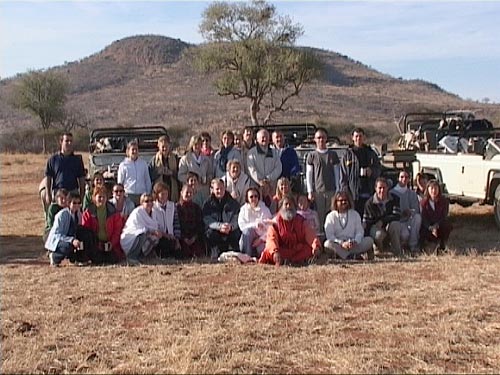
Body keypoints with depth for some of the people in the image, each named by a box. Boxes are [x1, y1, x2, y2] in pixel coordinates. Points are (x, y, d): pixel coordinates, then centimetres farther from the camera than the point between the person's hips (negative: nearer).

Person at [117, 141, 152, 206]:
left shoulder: (143, 164, 8)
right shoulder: (123, 165, 3)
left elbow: (148, 181, 13)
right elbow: (119, 182, 7)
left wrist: (148, 195, 10)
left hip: (142, 195, 2)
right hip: (128, 195, -2)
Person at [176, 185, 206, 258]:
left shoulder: (196, 208, 15)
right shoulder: (177, 207, 6)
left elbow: (201, 224, 10)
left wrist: (195, 237, -5)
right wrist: (184, 238, -11)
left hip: (195, 237, 2)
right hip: (183, 238, -2)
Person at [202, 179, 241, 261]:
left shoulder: (233, 203, 6)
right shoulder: (208, 204, 4)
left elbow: (236, 219, -6)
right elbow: (207, 220, -11)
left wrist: (230, 226, -30)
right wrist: (220, 226, -30)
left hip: (231, 230, 0)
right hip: (215, 231, 0)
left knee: (235, 233, -31)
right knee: (210, 233, -31)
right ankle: (215, 256, -23)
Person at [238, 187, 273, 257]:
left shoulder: (265, 209, 3)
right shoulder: (244, 209, 5)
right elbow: (241, 225, -8)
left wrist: (261, 239, -16)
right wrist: (255, 225, -22)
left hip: (262, 238, -1)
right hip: (248, 239, 1)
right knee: (248, 230, -33)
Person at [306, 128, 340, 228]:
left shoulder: (333, 154, 10)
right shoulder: (311, 155, 6)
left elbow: (336, 174, 11)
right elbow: (308, 174, 6)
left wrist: (338, 190, 5)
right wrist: (310, 191, -1)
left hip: (331, 190, 1)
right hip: (318, 191, -1)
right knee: (319, 217, -2)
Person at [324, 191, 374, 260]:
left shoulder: (355, 214, 13)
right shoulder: (331, 216, 3)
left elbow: (360, 231, 4)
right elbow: (329, 235, -7)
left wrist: (355, 242, -18)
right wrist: (341, 243, -24)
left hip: (353, 245, 3)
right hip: (338, 245, -2)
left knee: (369, 240, -19)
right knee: (328, 244, -34)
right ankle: (352, 255, -30)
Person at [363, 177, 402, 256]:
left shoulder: (394, 199, -5)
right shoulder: (370, 203, -9)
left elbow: (397, 216, -15)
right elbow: (366, 222, -8)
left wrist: (382, 221, -25)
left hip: (390, 227, 1)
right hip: (375, 227, -1)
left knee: (395, 224, -35)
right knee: (378, 234, -37)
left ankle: (397, 252, -22)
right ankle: (379, 250, -1)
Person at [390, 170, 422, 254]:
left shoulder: (412, 194, 12)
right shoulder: (392, 192, 1)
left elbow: (416, 210, 2)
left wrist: (410, 212, -21)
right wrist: (400, 213, -22)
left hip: (408, 220, 4)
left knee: (417, 217, -30)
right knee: (405, 234, -35)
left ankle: (413, 245, -24)